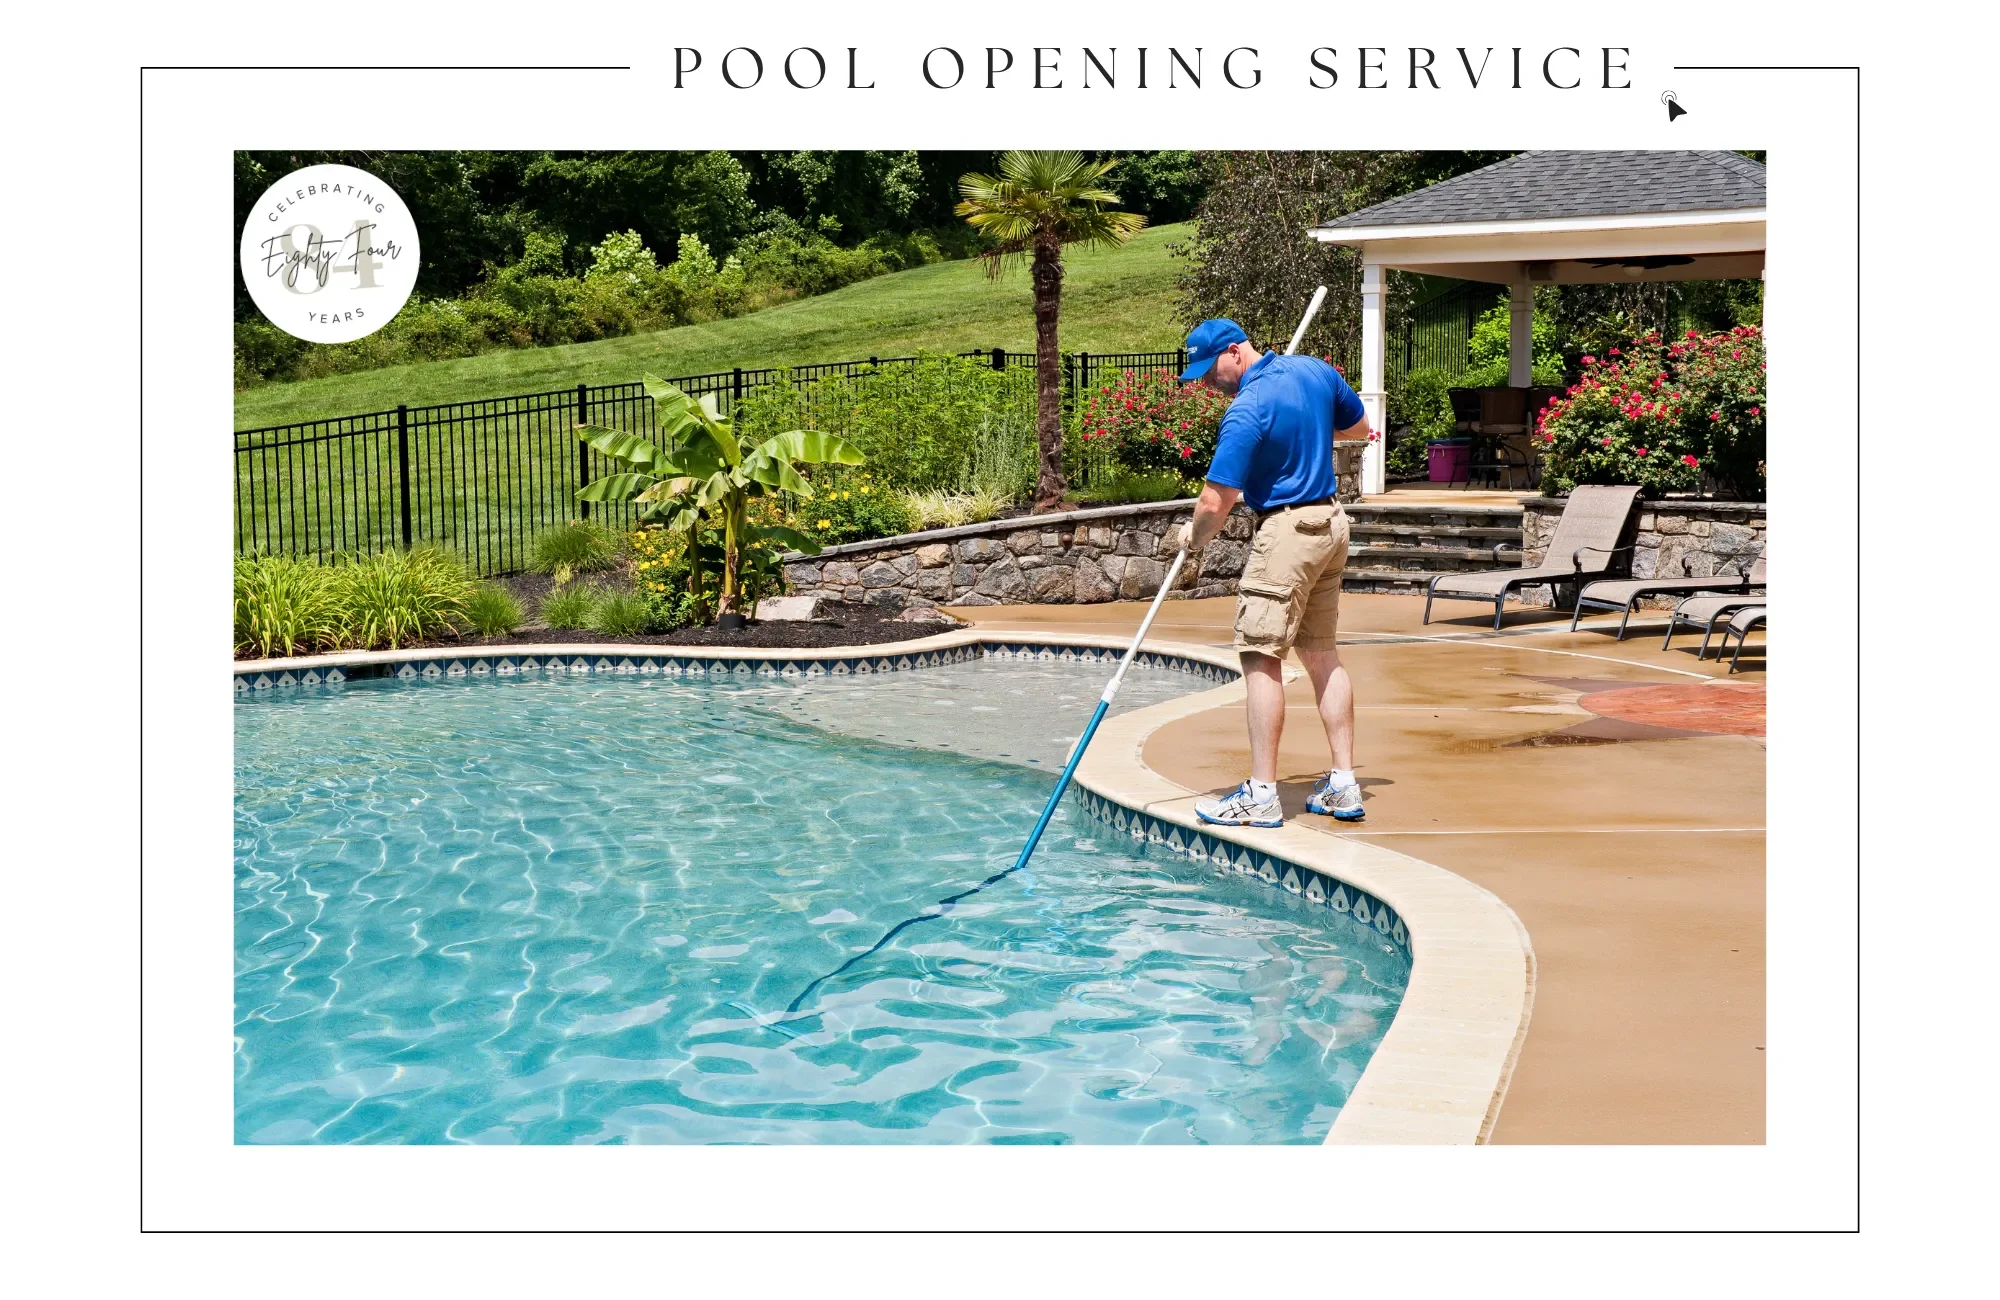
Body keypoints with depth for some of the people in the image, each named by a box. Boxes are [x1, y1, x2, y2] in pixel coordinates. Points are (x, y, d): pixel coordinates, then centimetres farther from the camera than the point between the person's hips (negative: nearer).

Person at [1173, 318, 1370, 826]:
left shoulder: (1247, 410, -19)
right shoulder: (1316, 370, 5)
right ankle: (1343, 784, 15)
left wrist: (1193, 536, 1)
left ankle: (1261, 794, -6)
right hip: (1331, 523, 9)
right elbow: (1359, 426, 23)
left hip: (1285, 530, -9)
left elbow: (1215, 503, -18)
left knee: (1261, 656, -5)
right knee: (1322, 654, 13)